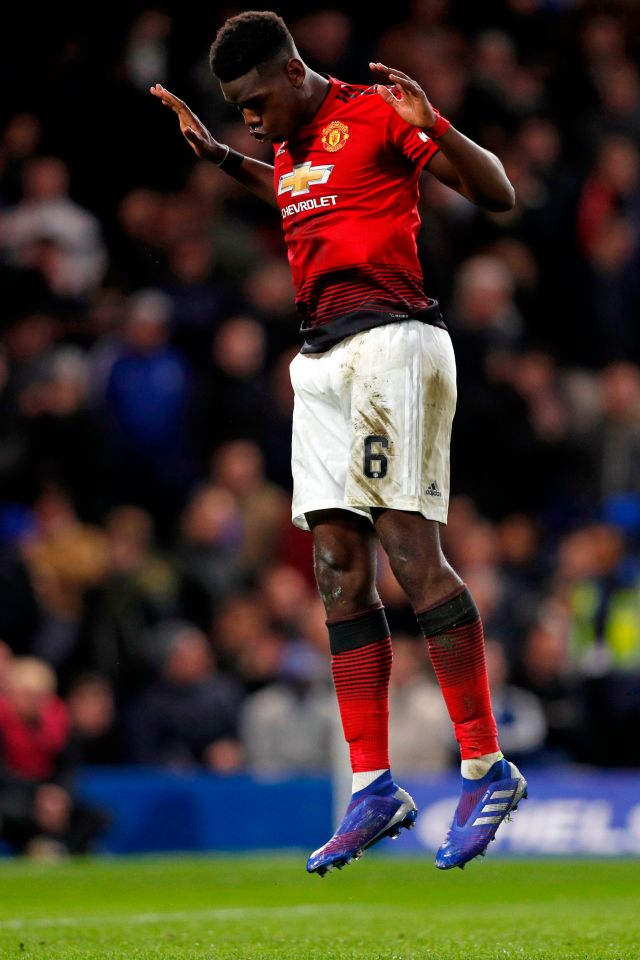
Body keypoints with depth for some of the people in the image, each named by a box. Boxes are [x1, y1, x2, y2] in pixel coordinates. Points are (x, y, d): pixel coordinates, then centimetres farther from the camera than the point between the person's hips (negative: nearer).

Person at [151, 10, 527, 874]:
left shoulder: (375, 115, -5)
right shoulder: (292, 144, 18)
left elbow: (499, 195, -8)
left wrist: (431, 126, -22)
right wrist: (215, 154, 33)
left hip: (391, 341, -8)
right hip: (322, 359, 8)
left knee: (408, 544, -15)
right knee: (338, 568, 2)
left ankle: (487, 768, -11)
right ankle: (373, 790, 4)